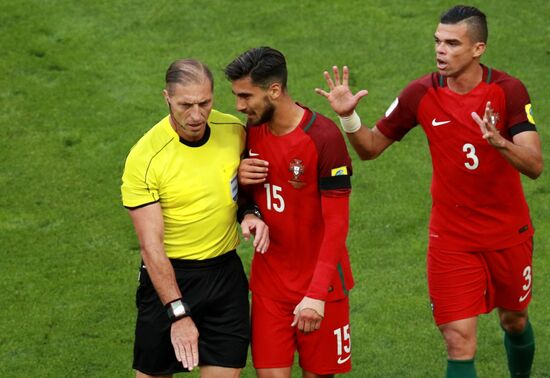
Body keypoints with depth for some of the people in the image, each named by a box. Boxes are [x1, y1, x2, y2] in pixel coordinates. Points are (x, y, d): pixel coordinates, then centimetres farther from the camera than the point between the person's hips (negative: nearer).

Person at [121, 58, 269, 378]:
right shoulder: (145, 157, -18)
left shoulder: (233, 130, -4)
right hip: (169, 276, -4)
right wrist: (178, 314, -22)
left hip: (226, 273, 4)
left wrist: (251, 215, -6)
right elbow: (151, 246, -18)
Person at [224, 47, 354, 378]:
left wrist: (316, 294, -24)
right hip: (269, 281, 5)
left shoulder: (324, 137, -17)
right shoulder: (252, 132, 2)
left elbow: (336, 223, -18)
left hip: (320, 283, -4)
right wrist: (240, 181, -10)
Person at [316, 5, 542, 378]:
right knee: (460, 343, -9)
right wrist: (348, 116, -21)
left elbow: (534, 165, -22)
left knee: (515, 321, 21)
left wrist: (499, 142, -43)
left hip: (510, 233, 0)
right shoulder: (422, 94, -11)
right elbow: (371, 147, -1)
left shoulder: (508, 90, -15)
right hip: (452, 238, 0)